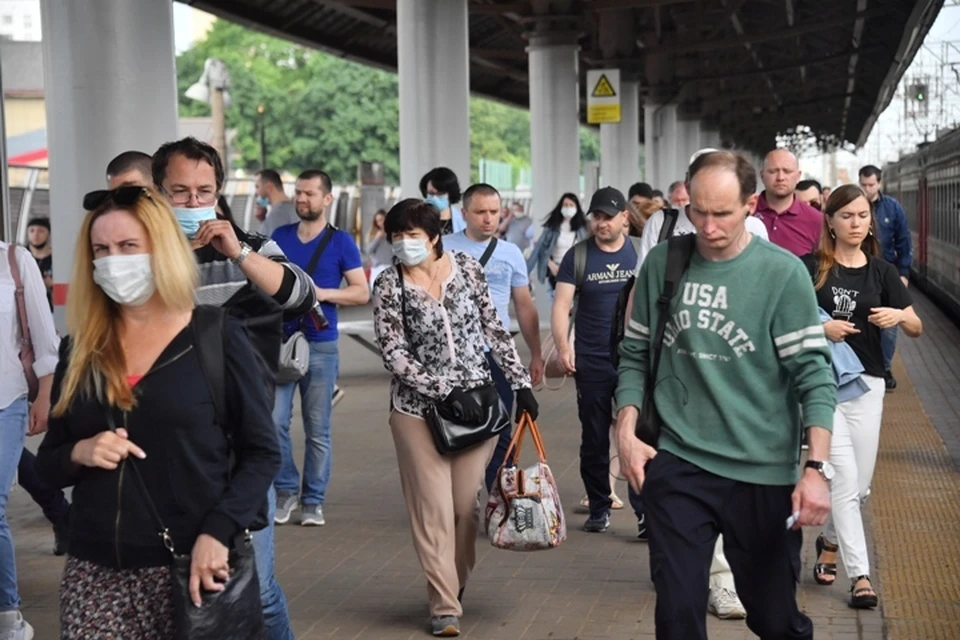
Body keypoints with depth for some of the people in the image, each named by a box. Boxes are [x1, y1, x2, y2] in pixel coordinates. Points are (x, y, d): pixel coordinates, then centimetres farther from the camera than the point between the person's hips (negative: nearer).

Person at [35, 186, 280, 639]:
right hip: (95, 571, 3)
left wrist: (217, 532, -15)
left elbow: (262, 452, -3)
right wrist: (79, 454, -8)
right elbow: (47, 462, 14)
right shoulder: (81, 348, 8)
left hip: (189, 566, -3)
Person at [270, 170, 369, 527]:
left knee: (318, 429, 3)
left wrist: (323, 293, -15)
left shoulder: (340, 242, 2)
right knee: (275, 422, -4)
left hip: (320, 345, -2)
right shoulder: (279, 237, 10)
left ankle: (313, 501, 12)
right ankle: (287, 490, 14)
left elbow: (362, 292, -1)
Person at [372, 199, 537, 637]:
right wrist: (445, 390, -17)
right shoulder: (388, 287, -6)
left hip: (478, 401, 2)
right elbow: (395, 356, -10)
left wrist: (520, 383, 4)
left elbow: (494, 331, 7)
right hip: (419, 408, -2)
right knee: (433, 509, -1)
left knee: (467, 504, 7)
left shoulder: (468, 269, 0)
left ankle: (455, 585, 29)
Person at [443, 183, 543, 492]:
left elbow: (525, 306, 13)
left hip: (497, 354, 2)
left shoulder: (511, 253, 8)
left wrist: (536, 354, 11)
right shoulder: (445, 248, 0)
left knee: (499, 433, 4)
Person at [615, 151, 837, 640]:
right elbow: (635, 355, 12)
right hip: (677, 465, 2)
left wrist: (816, 468, -17)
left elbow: (814, 374, -8)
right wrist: (626, 429, -2)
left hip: (763, 472, -1)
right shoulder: (663, 262, 3)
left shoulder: (782, 273, -6)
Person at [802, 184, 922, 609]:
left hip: (866, 383, 4)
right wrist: (820, 328, -16)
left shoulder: (881, 271, 7)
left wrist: (899, 316, -15)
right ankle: (860, 575, -7)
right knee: (844, 477, -11)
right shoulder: (811, 267, -3)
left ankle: (830, 542, 36)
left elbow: (916, 328, 7)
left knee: (860, 485, 8)